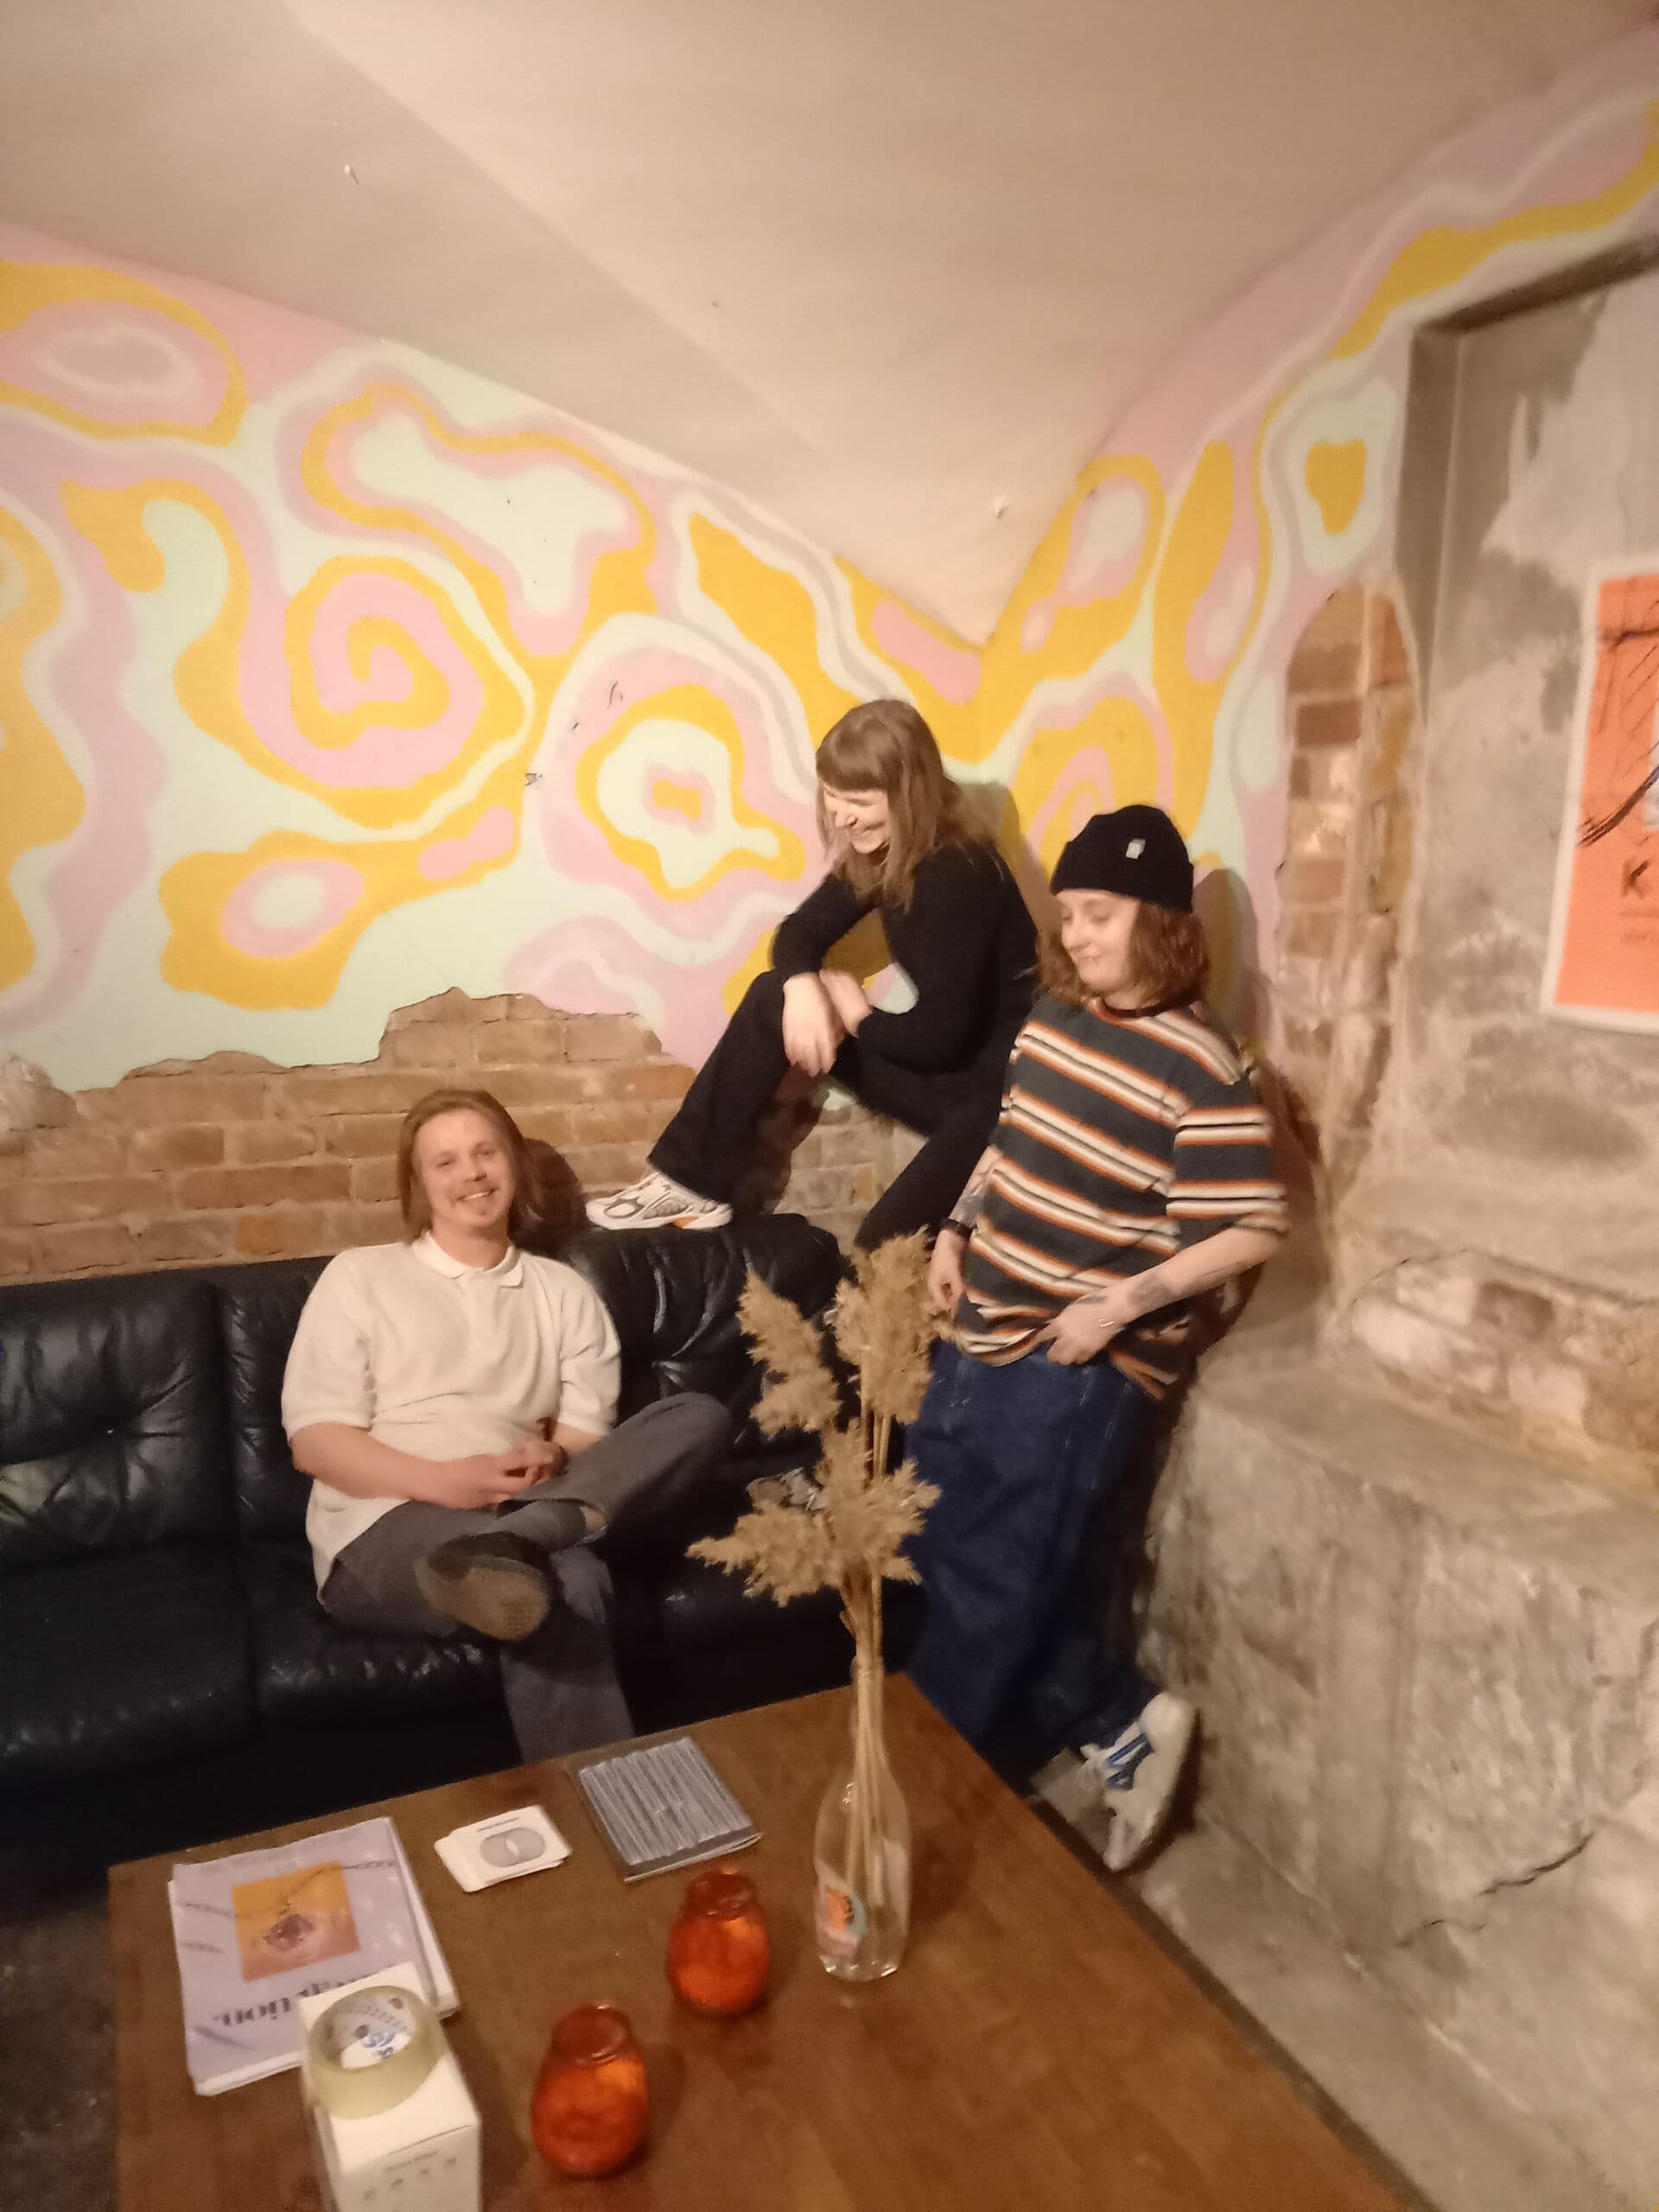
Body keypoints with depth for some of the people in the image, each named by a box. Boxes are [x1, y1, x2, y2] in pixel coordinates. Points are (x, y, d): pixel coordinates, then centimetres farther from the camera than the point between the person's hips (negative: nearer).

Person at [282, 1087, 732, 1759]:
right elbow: (313, 1443, 0)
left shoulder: (563, 1291, 18)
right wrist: (444, 1481, -18)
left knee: (700, 1417, -26)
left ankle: (517, 1538, -45)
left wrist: (550, 1459, -16)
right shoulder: (359, 1278, 9)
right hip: (385, 1528, -4)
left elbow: (587, 1437, 11)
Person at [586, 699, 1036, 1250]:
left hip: (999, 1085, -8)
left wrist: (856, 1013, -8)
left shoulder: (959, 875, -24)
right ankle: (691, 1182, 1)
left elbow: (938, 1035, -26)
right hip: (930, 1062, 8)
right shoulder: (879, 852, 2)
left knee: (882, 1252, -25)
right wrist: (803, 986, -17)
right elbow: (801, 931, 6)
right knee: (774, 998, -2)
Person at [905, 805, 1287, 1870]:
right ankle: (1120, 1723, 29)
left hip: (1081, 1369, -8)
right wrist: (957, 1231, 7)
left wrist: (1119, 1304, -22)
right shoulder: (1057, 1011, 4)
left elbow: (1252, 1229, -17)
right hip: (985, 1339, 8)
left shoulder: (1199, 1067, -17)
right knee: (944, 1556, 15)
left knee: (989, 1598, 4)